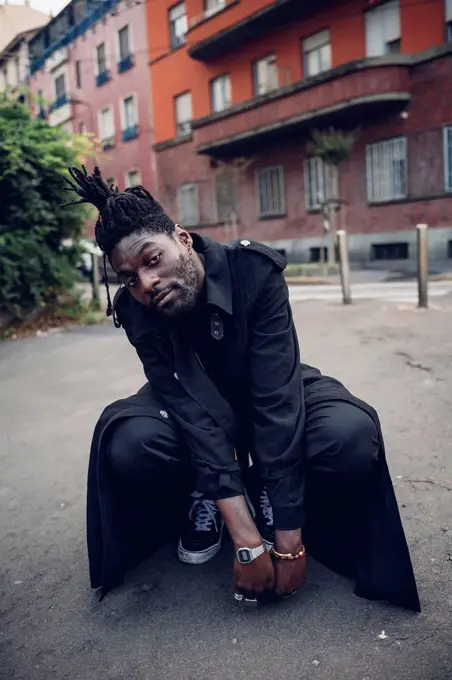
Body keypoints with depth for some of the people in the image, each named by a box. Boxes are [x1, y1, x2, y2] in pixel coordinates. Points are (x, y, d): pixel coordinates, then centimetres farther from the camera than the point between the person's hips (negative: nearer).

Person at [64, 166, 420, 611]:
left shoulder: (254, 270, -29)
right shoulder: (136, 312, -23)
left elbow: (277, 399, -33)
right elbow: (196, 412, -31)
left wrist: (288, 541, -33)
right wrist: (247, 540, -36)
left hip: (272, 396, 0)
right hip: (197, 404, 1)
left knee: (352, 437, -32)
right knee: (128, 447, -33)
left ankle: (265, 497, 1)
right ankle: (204, 500, 3)